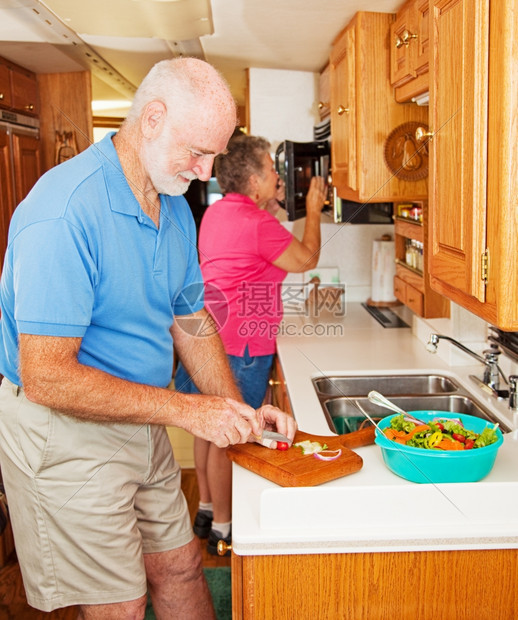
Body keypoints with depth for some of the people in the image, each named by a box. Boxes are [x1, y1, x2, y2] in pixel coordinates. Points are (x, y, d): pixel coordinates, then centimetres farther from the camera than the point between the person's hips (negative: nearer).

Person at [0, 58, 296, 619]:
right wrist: (186, 410, -26)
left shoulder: (175, 208, 3)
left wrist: (237, 411, -2)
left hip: (141, 425, 8)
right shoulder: (65, 210, -26)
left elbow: (189, 321, 10)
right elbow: (45, 378, -28)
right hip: (66, 434, -7)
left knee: (180, 566, 19)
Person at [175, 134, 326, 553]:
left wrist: (273, 207, 20)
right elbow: (305, 259, -8)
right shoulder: (255, 222, -18)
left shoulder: (217, 212, 12)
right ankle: (223, 529, 13)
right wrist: (313, 210, 4)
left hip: (213, 339, 10)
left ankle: (207, 510, 32)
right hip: (240, 347, -10)